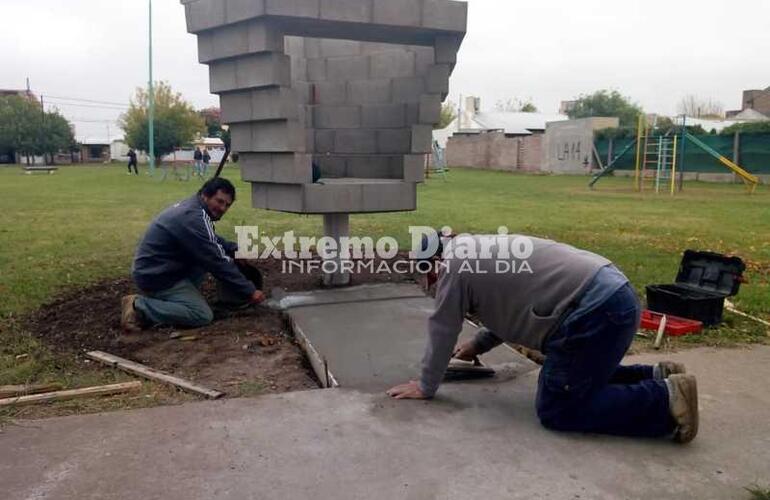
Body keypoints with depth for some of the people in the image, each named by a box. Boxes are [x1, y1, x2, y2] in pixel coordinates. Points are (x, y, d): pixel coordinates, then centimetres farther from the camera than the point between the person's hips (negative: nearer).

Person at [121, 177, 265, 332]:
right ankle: (139, 306, -9)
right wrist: (249, 291, -17)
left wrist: (237, 249, 5)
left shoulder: (192, 207, 7)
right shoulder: (193, 218, -24)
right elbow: (217, 262, -23)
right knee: (203, 315, -15)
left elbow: (213, 241, 23)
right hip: (156, 276, -10)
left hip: (160, 268, 10)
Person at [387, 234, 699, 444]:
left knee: (557, 410, -2)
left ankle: (666, 398, -5)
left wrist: (425, 387, 14)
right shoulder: (481, 250, 26)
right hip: (613, 296, 10)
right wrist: (478, 345, 41)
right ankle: (656, 377, 18)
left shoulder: (453, 262, -2)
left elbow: (442, 330, 2)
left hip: (596, 311, -10)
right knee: (577, 381, 26)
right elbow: (511, 310, 35)